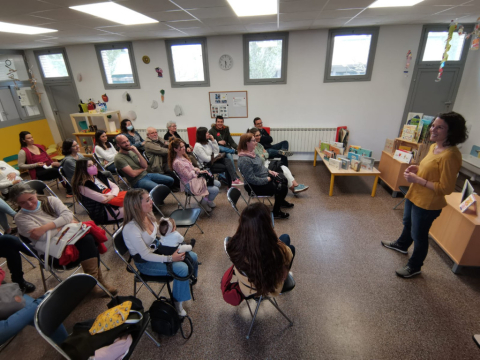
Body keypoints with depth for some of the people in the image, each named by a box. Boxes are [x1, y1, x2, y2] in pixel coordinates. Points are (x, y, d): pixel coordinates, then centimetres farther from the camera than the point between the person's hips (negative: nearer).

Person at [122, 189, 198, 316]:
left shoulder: (148, 214, -9)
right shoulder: (131, 229, -31)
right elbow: (146, 255, -26)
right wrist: (170, 258, -25)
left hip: (156, 249, 7)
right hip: (145, 263, -7)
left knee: (192, 256, -1)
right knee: (182, 268, -24)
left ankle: (190, 282, 26)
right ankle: (177, 301, 0)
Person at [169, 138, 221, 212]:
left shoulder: (183, 156, 5)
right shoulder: (177, 162, -24)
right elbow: (189, 176, -21)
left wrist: (200, 171, -3)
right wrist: (195, 170, -3)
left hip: (195, 178, 10)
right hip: (190, 184, -10)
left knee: (217, 183, 8)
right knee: (215, 190, -15)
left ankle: (208, 200, 23)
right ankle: (204, 202, 12)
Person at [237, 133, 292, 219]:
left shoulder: (251, 152, 2)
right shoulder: (244, 160, -28)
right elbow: (252, 179, -28)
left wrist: (269, 171, 2)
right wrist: (268, 179, -20)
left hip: (265, 177, 10)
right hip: (257, 186, -10)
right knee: (282, 188, -14)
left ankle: (281, 201, 40)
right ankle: (276, 212, 5)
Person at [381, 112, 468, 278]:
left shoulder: (450, 155, -27)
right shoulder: (434, 146, 1)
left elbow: (446, 188, -26)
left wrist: (417, 179, -26)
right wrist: (417, 168, 0)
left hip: (427, 203, -9)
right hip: (414, 195, 9)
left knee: (419, 235, 9)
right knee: (407, 223, 30)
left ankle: (414, 266, 31)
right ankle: (402, 244, 57)